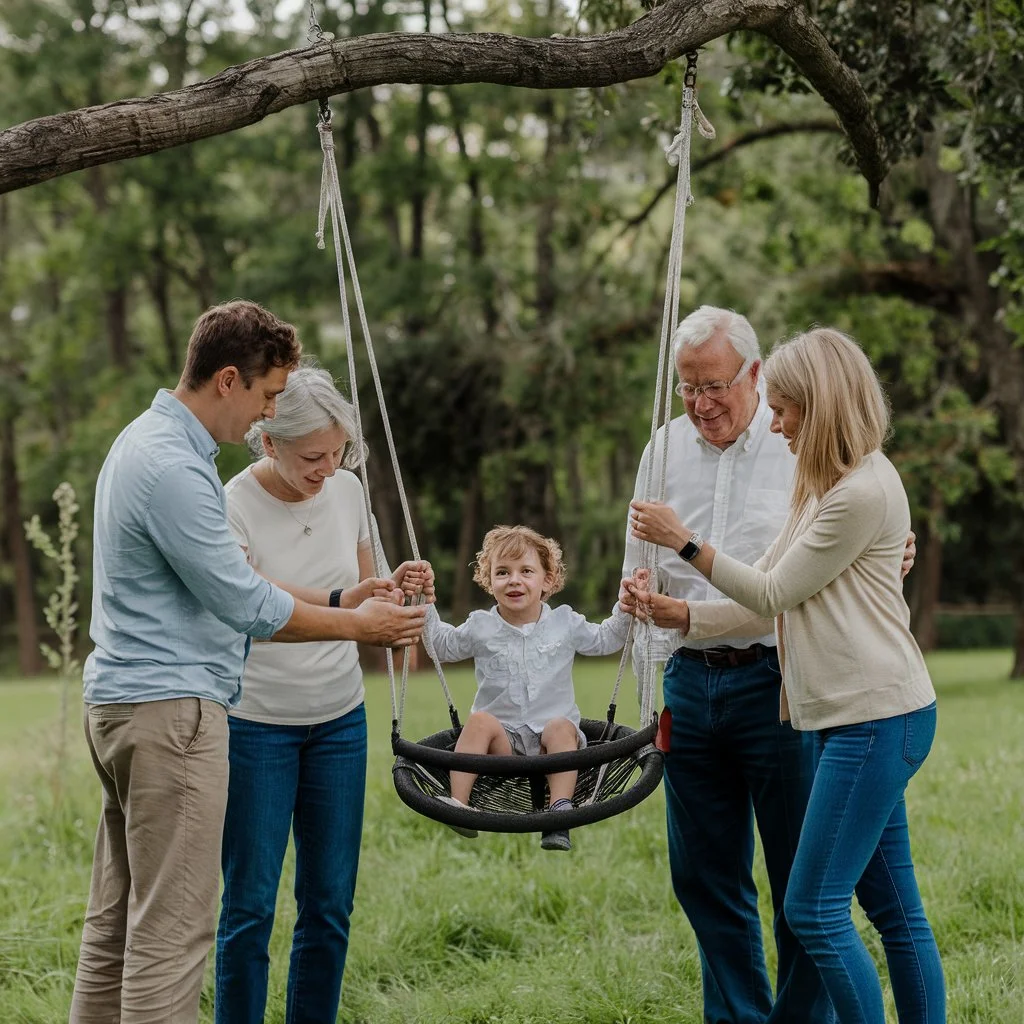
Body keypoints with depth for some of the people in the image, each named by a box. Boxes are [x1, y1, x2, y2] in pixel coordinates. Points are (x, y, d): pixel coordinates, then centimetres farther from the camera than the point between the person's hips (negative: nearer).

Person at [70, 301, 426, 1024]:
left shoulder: (154, 441, 15)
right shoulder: (172, 468, -19)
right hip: (169, 707, -11)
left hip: (124, 701, 11)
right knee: (172, 929, -8)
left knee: (118, 919, 13)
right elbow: (248, 605, -16)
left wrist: (338, 599, 15)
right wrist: (360, 627, -4)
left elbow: (228, 577, 21)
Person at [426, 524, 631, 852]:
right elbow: (442, 644, 20)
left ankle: (560, 811, -43)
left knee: (562, 727, -33)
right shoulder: (481, 628, 7)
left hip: (551, 736, 0)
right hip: (501, 738, 0)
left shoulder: (565, 623, 7)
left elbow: (605, 639, 20)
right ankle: (458, 804, -38)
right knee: (479, 720, -30)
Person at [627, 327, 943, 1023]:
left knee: (814, 909, -10)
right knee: (893, 909, 11)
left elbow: (775, 592, -9)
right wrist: (684, 616, 7)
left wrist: (685, 542, -1)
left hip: (877, 717, -10)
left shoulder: (864, 491, -14)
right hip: (851, 716, 10)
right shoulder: (827, 487, 18)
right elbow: (772, 600, 16)